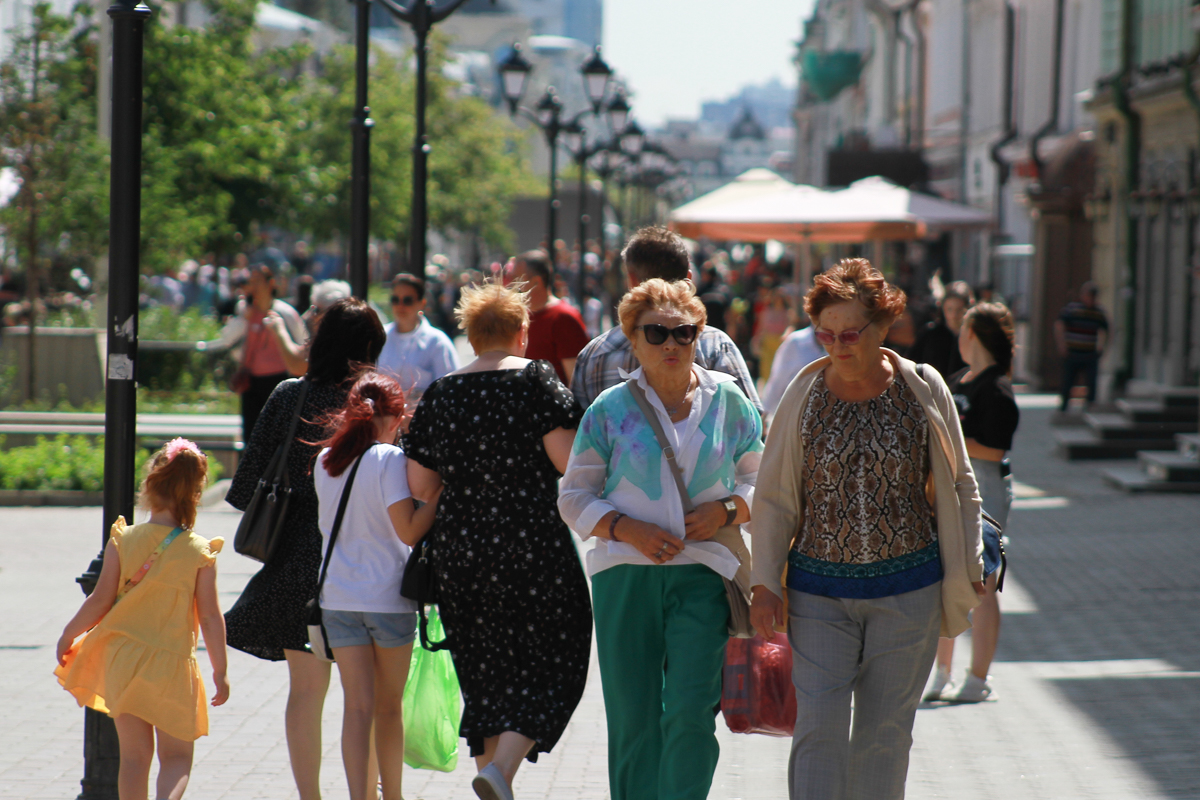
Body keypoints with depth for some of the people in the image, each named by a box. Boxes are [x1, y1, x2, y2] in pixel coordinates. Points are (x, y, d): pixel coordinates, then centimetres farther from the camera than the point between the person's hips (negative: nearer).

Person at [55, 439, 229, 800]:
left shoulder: (123, 541, -5)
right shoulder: (200, 553, -8)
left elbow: (100, 601, -4)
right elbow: (210, 617, -6)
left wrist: (69, 635, 11)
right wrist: (220, 671, 3)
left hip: (122, 659, 2)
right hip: (172, 664, -2)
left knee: (134, 754, 13)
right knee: (177, 756, 6)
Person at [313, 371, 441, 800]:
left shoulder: (325, 461, 6)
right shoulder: (390, 459, -11)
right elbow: (409, 531, -17)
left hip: (338, 596, 3)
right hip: (388, 595, -3)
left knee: (357, 705, 2)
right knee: (390, 706, 12)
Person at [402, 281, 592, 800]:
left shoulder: (440, 394, 6)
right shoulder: (535, 379, -5)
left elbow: (420, 488, 6)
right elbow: (568, 460, -14)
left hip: (457, 550, 4)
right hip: (532, 546, -4)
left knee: (486, 673, 14)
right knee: (551, 665, 2)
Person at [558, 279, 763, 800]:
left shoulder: (729, 403, 7)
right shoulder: (610, 410, 3)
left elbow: (758, 479, 17)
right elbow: (574, 498, 6)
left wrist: (727, 510, -5)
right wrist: (628, 530, -11)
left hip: (703, 574, 0)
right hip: (625, 577, 0)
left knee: (690, 713, -14)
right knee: (633, 720, 3)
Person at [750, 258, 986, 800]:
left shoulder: (923, 391, -1)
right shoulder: (804, 395, -1)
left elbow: (957, 487, 8)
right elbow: (774, 497, 5)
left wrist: (965, 572, 6)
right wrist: (764, 582, -1)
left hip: (907, 590, 0)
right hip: (819, 589, 0)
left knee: (886, 730, 6)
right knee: (819, 729, -9)